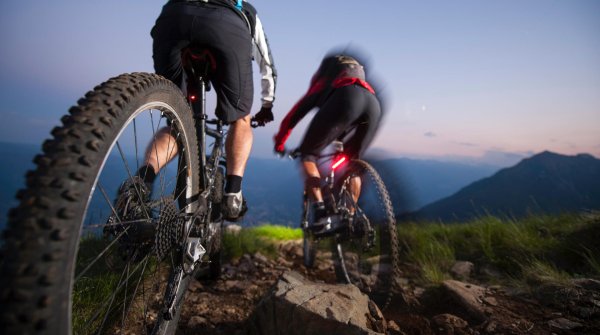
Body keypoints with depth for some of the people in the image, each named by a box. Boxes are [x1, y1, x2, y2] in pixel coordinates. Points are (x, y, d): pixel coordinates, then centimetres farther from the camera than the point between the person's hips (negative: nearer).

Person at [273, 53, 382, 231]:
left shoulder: (318, 89, 37)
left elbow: (290, 119, 35)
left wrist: (279, 144, 49)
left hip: (344, 98, -5)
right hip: (374, 102, 5)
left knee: (307, 154, 8)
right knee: (352, 162, 22)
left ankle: (320, 210, -8)